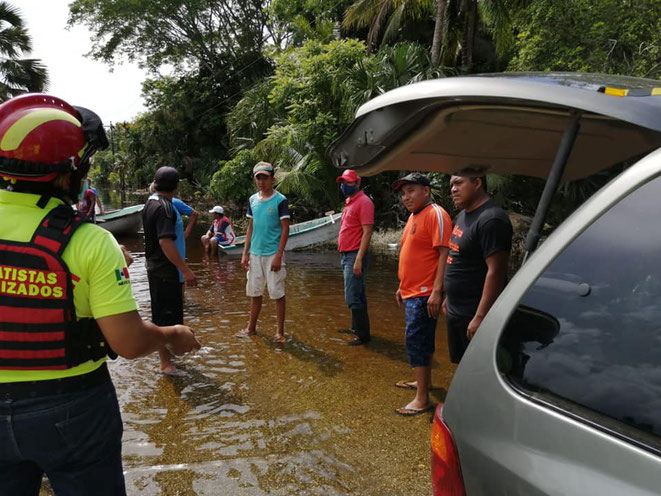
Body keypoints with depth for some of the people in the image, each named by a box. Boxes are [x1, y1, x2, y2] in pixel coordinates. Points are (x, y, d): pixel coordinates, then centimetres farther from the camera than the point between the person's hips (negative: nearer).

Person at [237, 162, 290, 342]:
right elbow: (250, 228, 13)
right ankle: (251, 327, 26)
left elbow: (285, 229, -10)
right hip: (255, 253, 5)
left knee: (277, 293, 1)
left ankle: (280, 331, 12)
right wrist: (245, 253, 8)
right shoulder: (252, 200, 8)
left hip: (273, 254, -5)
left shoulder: (280, 200, -8)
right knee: (254, 292, 13)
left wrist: (278, 256, -15)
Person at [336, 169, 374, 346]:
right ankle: (356, 327, 28)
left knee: (353, 297, -9)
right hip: (346, 255, 9)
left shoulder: (363, 202, -12)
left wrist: (359, 259, -23)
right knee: (356, 295, 17)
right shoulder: (349, 202, 17)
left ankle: (363, 335, -1)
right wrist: (343, 255, 17)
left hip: (355, 256, -9)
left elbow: (367, 232, -18)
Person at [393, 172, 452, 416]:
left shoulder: (436, 215, -15)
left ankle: (422, 399, 0)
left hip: (424, 294, -9)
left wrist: (437, 291, -25)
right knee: (421, 340, 20)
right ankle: (424, 381, 35)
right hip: (411, 292, 10)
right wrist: (402, 286, 22)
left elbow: (444, 254, -21)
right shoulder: (413, 216, 15)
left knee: (417, 341, -7)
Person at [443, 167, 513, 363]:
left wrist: (480, 317, -25)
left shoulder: (491, 220, -19)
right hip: (454, 311, 9)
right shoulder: (463, 215, 12)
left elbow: (495, 271, -24)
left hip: (474, 315, -9)